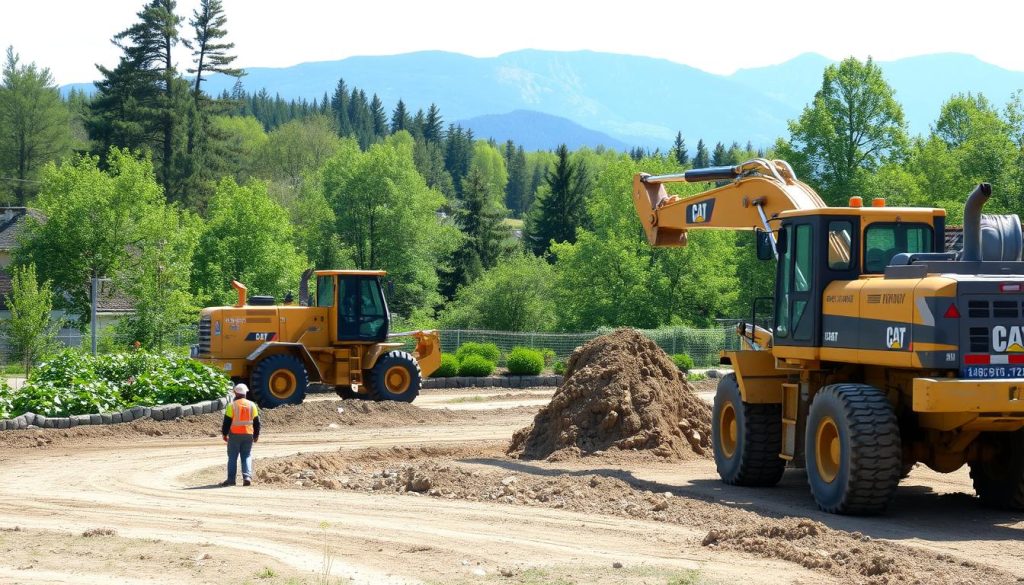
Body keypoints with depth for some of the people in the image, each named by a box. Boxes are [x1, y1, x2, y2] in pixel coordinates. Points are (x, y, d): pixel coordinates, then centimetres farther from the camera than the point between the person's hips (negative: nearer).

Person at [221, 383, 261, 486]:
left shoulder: (232, 405, -8)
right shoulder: (252, 405, 4)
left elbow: (227, 421, -7)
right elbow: (256, 422, 8)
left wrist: (224, 434, 3)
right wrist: (256, 435, 17)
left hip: (235, 434, -3)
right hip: (248, 435, 3)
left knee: (232, 457, 6)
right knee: (247, 456, 8)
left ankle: (231, 479, 6)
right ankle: (247, 477, -7)